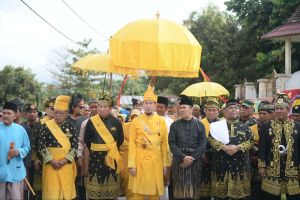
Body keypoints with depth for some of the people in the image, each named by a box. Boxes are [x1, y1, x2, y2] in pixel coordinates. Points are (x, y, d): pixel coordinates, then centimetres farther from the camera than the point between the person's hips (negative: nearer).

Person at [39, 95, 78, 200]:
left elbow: (75, 145, 0)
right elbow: (42, 145, -5)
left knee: (66, 190, 7)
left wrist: (66, 159, -12)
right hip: (51, 164, -2)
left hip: (66, 164, 2)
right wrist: (51, 160, -14)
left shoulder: (70, 127, 3)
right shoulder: (46, 126, -3)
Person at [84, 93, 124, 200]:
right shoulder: (91, 121, -2)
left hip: (111, 157, 0)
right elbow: (86, 139, 7)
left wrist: (111, 149, 8)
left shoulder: (116, 122, -1)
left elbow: (120, 139, 10)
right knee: (95, 185, 2)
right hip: (95, 157, 0)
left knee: (110, 185, 5)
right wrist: (94, 150, 7)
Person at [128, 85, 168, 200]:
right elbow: (132, 144, -3)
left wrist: (165, 163, 3)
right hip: (140, 160, -2)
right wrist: (131, 164, -9)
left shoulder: (161, 121, 5)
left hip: (156, 160, 2)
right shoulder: (136, 121, 0)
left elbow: (164, 143, 6)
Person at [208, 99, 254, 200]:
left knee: (239, 192, 3)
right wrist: (224, 147, -18)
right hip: (221, 163, 0)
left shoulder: (244, 127, 10)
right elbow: (211, 139, -4)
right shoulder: (218, 125, 6)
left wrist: (237, 148, -15)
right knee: (220, 191, 5)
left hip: (239, 164, 1)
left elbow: (250, 141, 0)